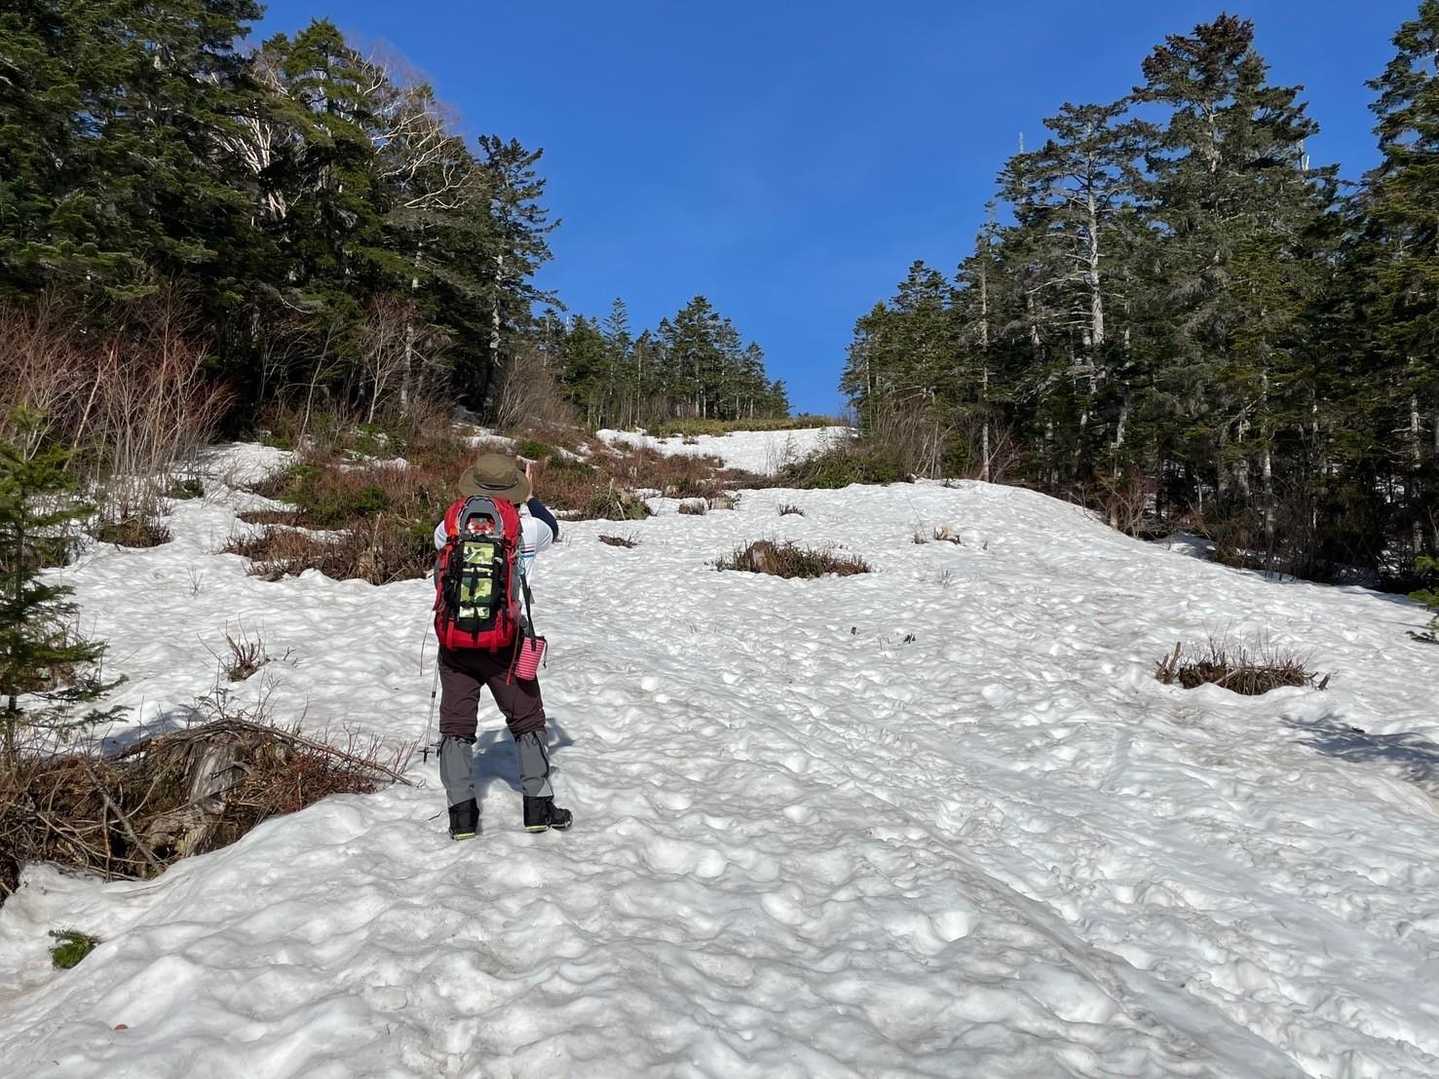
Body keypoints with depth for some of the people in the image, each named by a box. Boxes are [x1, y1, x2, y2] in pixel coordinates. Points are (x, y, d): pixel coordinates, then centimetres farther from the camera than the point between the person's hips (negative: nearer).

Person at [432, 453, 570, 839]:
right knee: (528, 720, 15)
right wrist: (529, 498, 31)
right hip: (505, 643, -1)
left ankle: (461, 811, 8)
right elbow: (551, 528, 17)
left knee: (456, 724, 11)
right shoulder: (527, 529, -8)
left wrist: (473, 501, 27)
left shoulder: (450, 528, -4)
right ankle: (538, 804, 17)